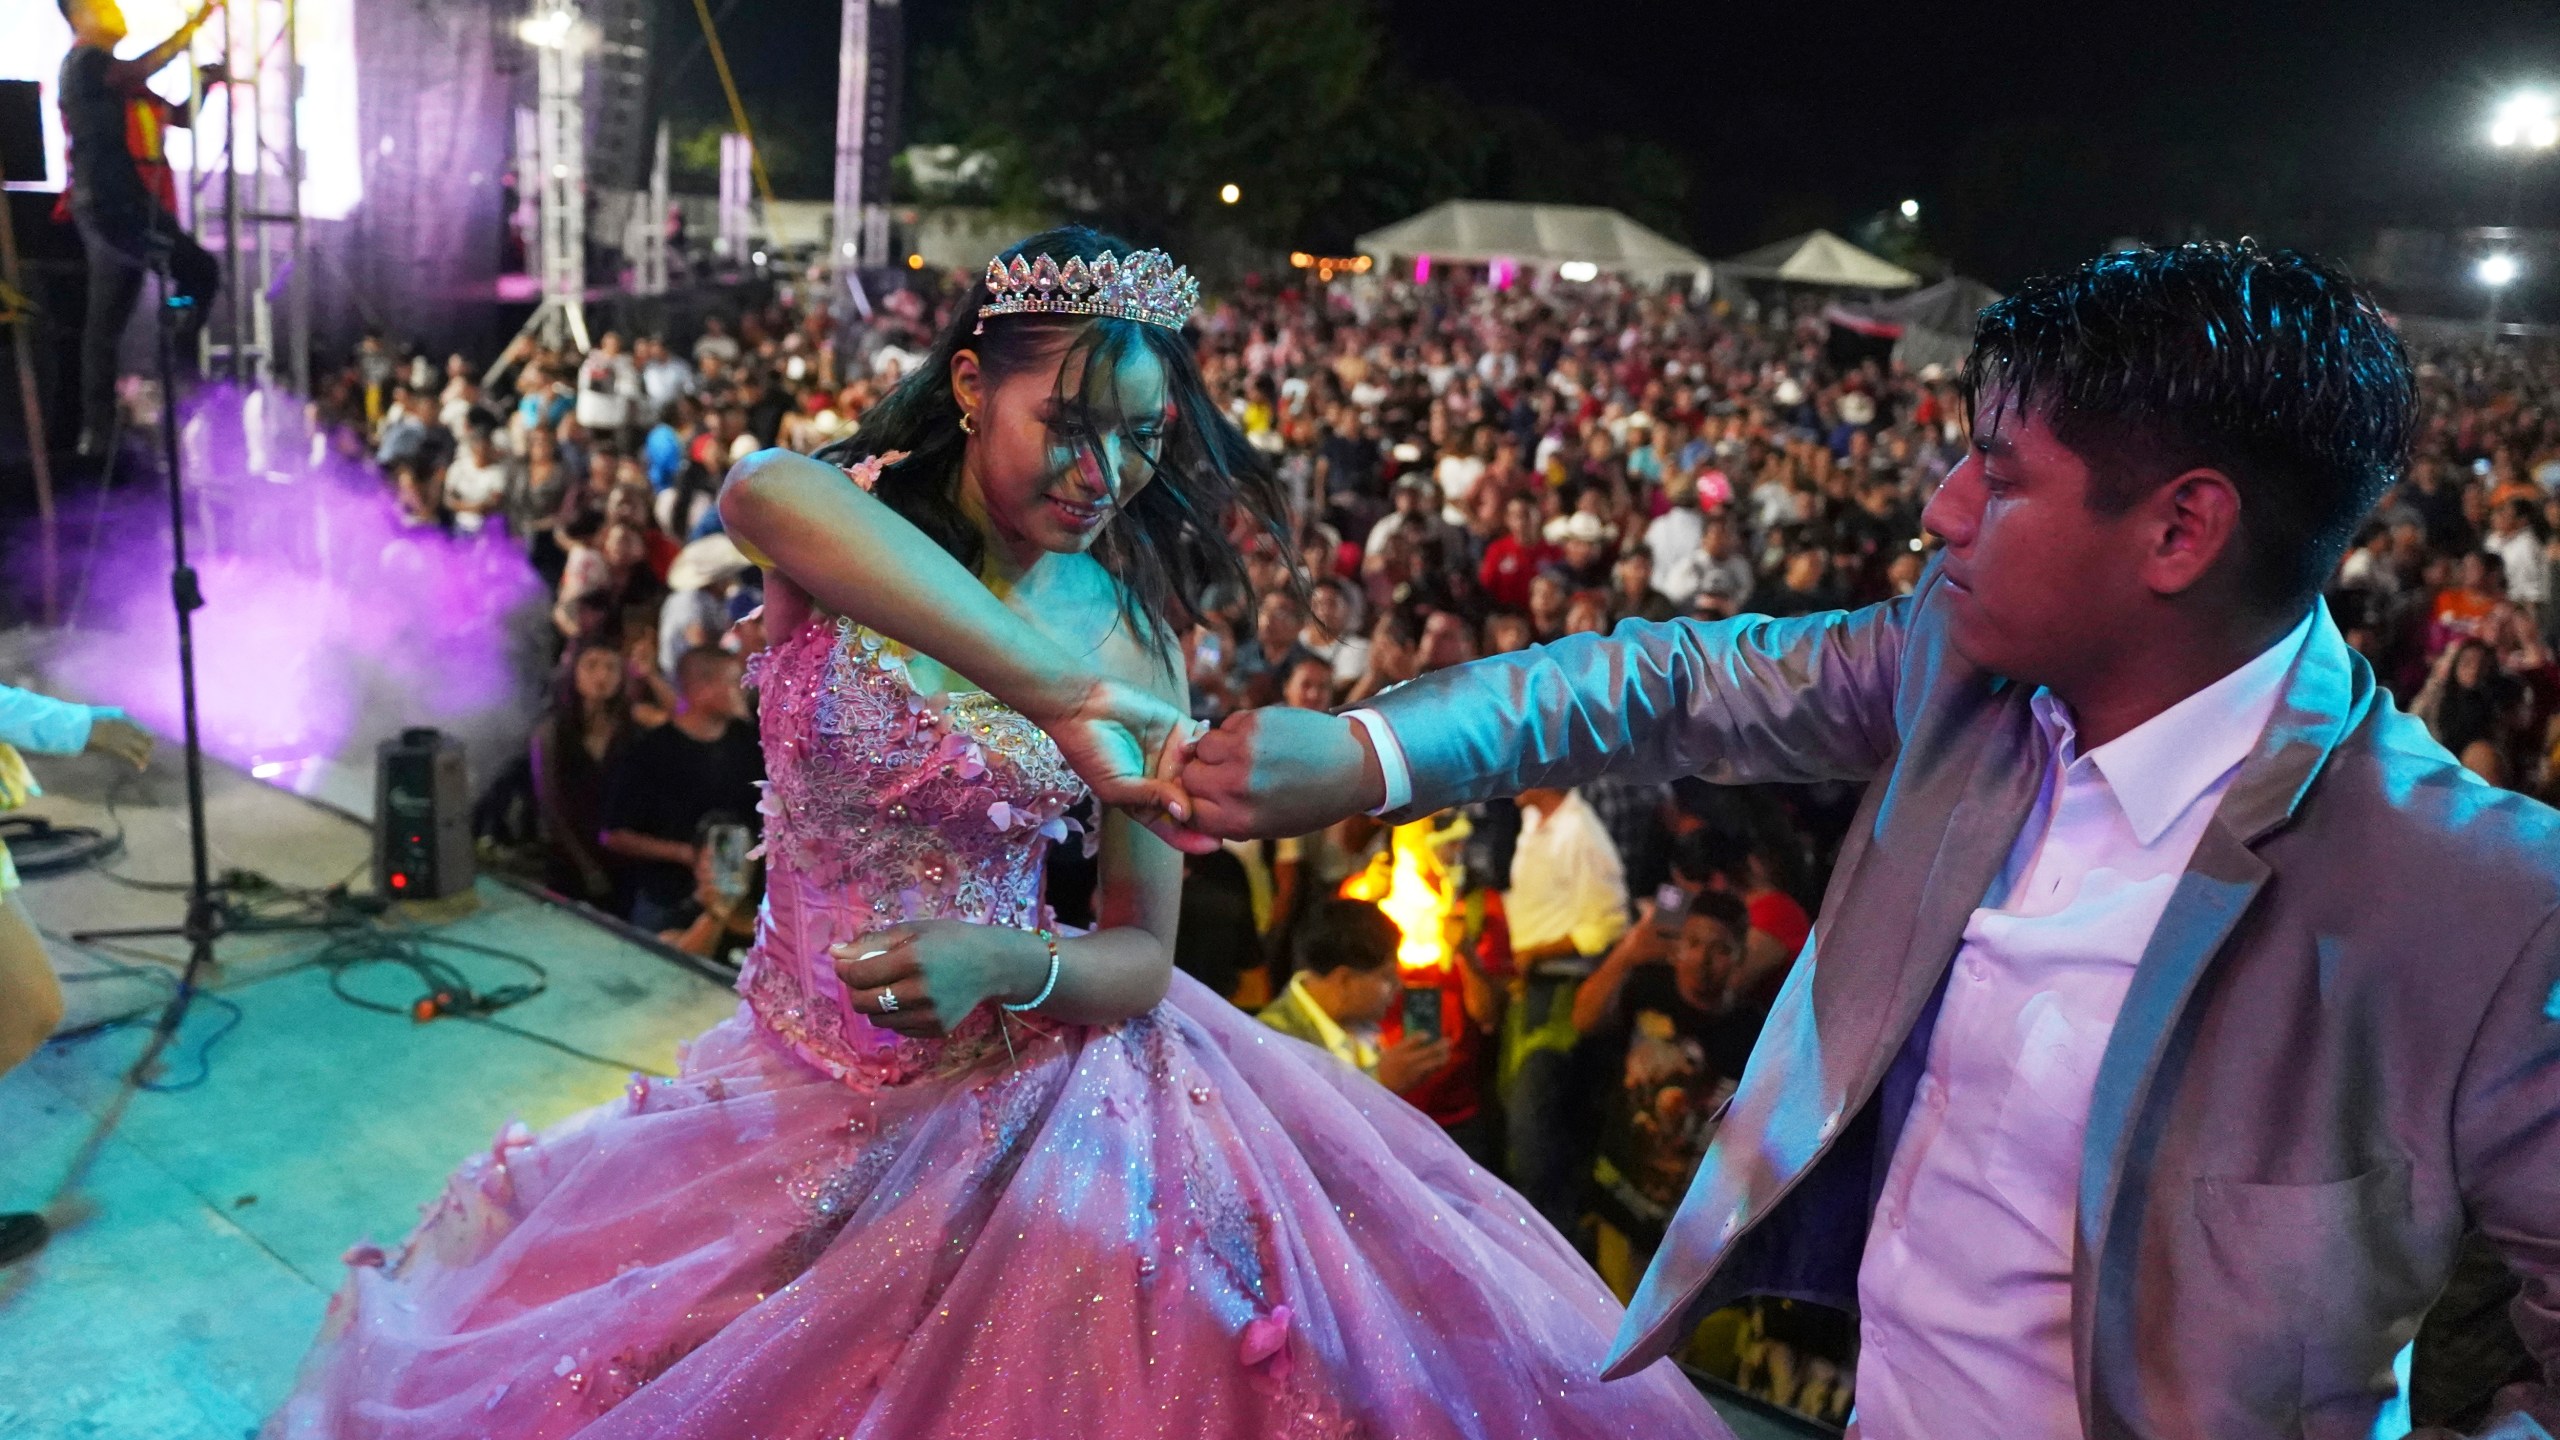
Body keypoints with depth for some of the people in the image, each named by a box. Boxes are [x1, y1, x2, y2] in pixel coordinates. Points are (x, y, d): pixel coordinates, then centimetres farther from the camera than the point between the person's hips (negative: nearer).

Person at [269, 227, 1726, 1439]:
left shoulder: (1131, 627, -9)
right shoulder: (845, 517, -11)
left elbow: (1145, 955, -7)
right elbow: (761, 492, -39)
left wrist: (1006, 963, -29)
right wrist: (1056, 700, -50)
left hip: (1024, 1099, -1)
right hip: (797, 1085, 1)